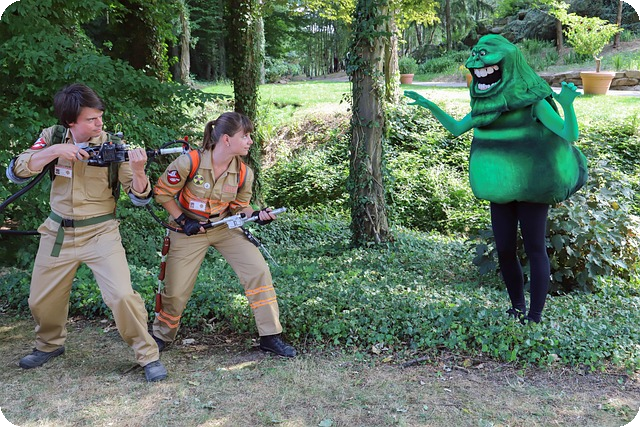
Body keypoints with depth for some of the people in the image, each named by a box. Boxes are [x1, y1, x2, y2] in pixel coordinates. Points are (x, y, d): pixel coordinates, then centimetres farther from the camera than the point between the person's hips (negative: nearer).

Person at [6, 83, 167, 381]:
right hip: (57, 233, 3)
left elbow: (139, 198, -11)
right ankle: (49, 345, 45)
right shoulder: (53, 137, -3)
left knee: (122, 296, -18)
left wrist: (137, 172, -33)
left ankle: (149, 356, 1)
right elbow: (15, 173, -12)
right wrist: (55, 151, -25)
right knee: (41, 301, 15)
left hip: (100, 232, -3)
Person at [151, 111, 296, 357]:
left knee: (258, 270, -11)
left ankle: (270, 337, 1)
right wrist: (182, 220, -15)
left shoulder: (243, 172, -12)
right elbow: (161, 192, -11)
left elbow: (239, 207, 3)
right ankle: (161, 336, 33)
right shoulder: (190, 162, -25)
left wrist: (256, 215, -17)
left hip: (225, 228, 3)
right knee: (176, 291, 2)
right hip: (190, 231, -3)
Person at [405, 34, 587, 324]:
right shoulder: (487, 103, 3)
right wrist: (430, 106, 11)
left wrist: (567, 105, -35)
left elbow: (570, 135, -17)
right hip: (500, 189, 6)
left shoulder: (531, 101, -14)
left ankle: (535, 317, 12)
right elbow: (457, 128, 17)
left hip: (531, 189, -6)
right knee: (505, 250, 10)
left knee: (534, 249, 2)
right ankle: (517, 309, 29)